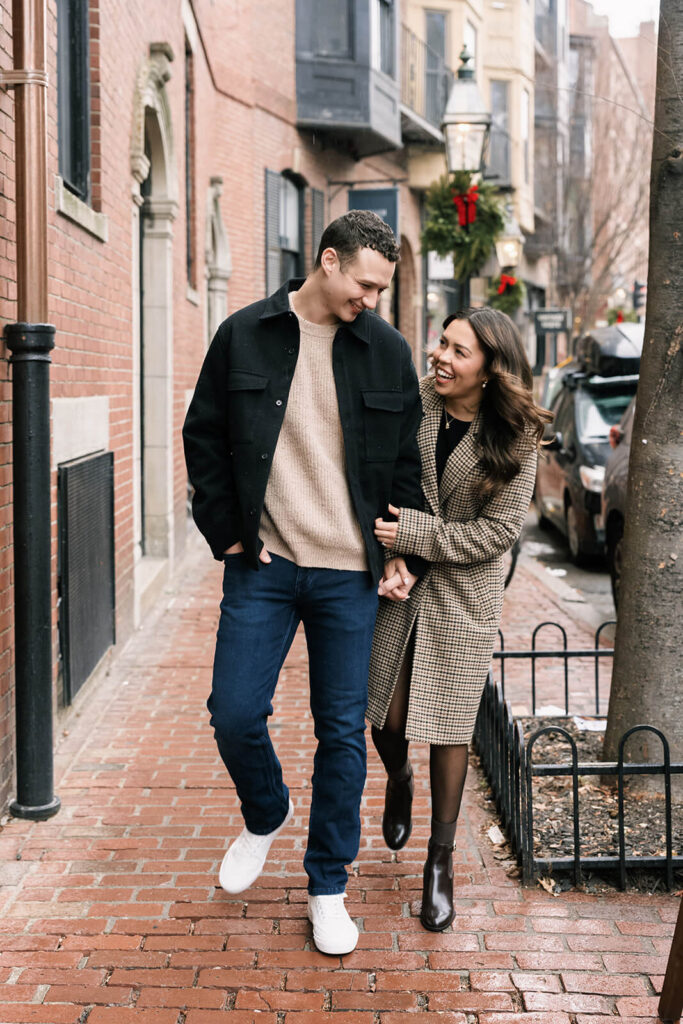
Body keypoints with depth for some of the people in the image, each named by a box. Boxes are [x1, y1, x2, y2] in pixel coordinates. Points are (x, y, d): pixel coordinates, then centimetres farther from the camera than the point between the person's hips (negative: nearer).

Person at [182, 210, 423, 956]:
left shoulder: (386, 350, 3)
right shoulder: (245, 335, 0)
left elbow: (407, 460, 10)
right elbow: (203, 439, 6)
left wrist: (400, 550, 3)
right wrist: (226, 530, -1)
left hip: (348, 573, 1)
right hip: (263, 565, 0)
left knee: (342, 731, 5)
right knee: (235, 714, -1)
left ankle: (327, 887, 21)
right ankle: (264, 817, 32)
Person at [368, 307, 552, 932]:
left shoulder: (515, 437, -10)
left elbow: (498, 529, -12)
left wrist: (414, 533, -18)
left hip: (465, 594, -1)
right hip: (398, 585, 1)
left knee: (449, 729, 5)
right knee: (387, 715, 5)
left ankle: (441, 861, 23)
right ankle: (399, 778, 43)